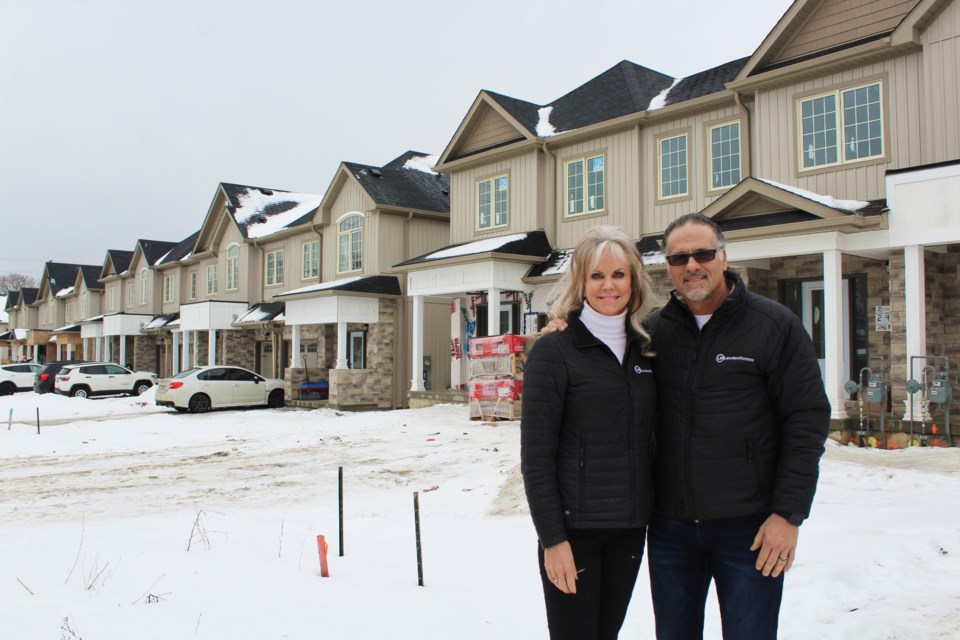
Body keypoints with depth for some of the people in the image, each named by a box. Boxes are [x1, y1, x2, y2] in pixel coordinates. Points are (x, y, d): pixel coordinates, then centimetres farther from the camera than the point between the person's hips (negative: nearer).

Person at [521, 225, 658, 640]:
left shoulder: (644, 351, 8)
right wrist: (552, 539, -14)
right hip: (575, 527, -5)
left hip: (630, 527, 5)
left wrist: (650, 512, 10)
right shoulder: (554, 351, -9)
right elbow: (536, 456, -12)